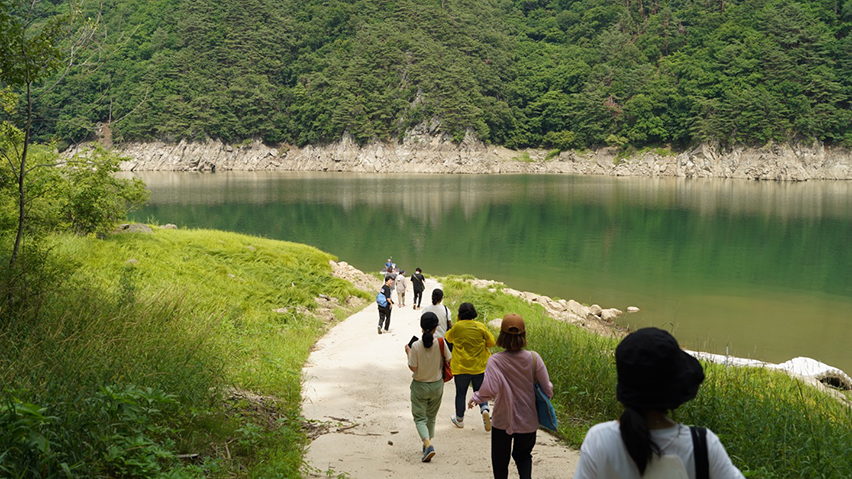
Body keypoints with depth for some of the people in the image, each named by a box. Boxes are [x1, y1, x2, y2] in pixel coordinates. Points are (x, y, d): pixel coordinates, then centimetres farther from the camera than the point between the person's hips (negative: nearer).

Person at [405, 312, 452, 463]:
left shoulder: (416, 346, -20)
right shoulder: (441, 342, -15)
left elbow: (413, 367, -14)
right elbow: (448, 359, -3)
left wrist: (408, 353, 0)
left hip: (420, 386, -2)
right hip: (437, 385, 3)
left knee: (420, 417, 5)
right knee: (431, 417, 21)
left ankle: (428, 445, -15)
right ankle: (428, 444, 31)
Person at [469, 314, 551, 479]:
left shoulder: (495, 361, -18)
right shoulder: (533, 358, -12)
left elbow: (489, 390, -30)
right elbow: (547, 390, -9)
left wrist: (475, 398, -10)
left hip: (502, 422, -2)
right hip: (528, 421, 2)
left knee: (500, 461, 19)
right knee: (523, 456, 24)